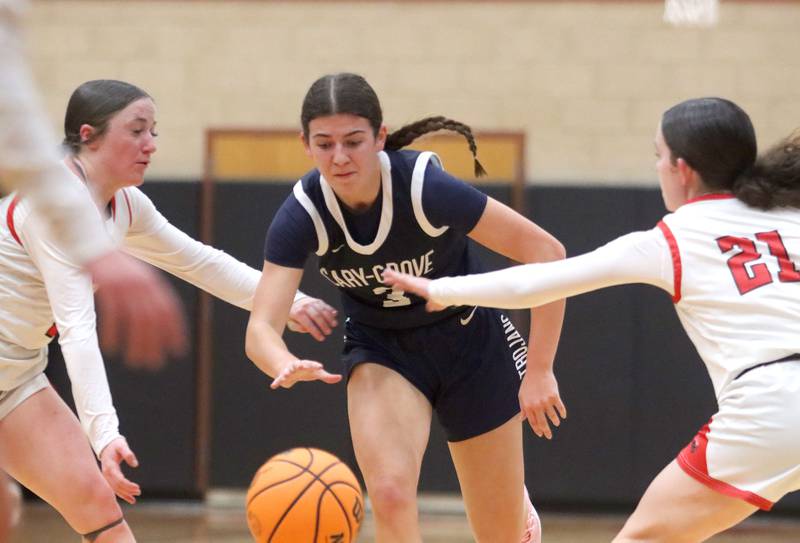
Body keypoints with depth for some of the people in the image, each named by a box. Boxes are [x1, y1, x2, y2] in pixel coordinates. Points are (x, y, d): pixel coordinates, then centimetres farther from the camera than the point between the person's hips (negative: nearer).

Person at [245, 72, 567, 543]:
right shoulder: (302, 215, -24)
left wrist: (539, 372, -25)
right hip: (382, 350, 1)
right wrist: (287, 367, -55)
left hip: (471, 341, -1)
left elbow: (546, 253, -25)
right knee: (390, 495, -25)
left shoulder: (426, 189, -30)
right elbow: (261, 328, -30)